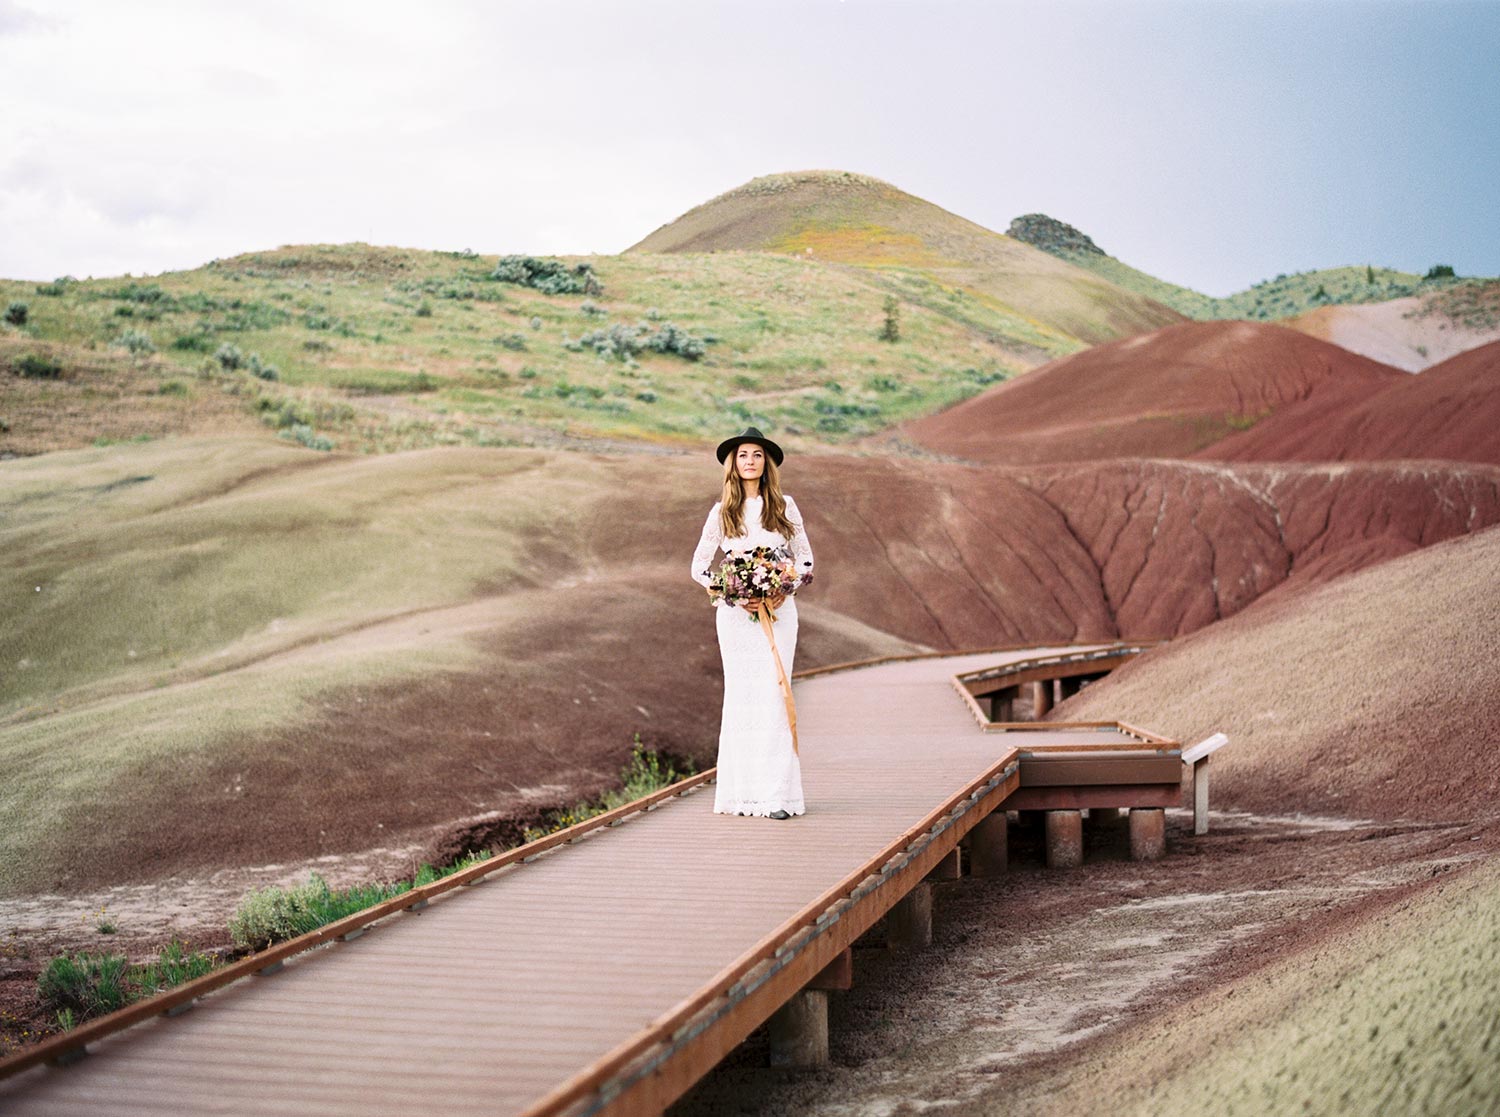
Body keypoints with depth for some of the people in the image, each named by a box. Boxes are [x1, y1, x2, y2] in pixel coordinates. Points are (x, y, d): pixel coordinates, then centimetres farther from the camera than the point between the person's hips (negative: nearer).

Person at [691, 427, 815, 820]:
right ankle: (742, 790, 4)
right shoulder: (721, 513, 6)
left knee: (773, 693, -7)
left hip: (778, 609, -1)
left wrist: (784, 591, -9)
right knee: (740, 694, 0)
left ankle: (777, 793, -8)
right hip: (735, 612, 1)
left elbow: (804, 557, 9)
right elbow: (699, 566, 6)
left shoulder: (784, 506, 6)